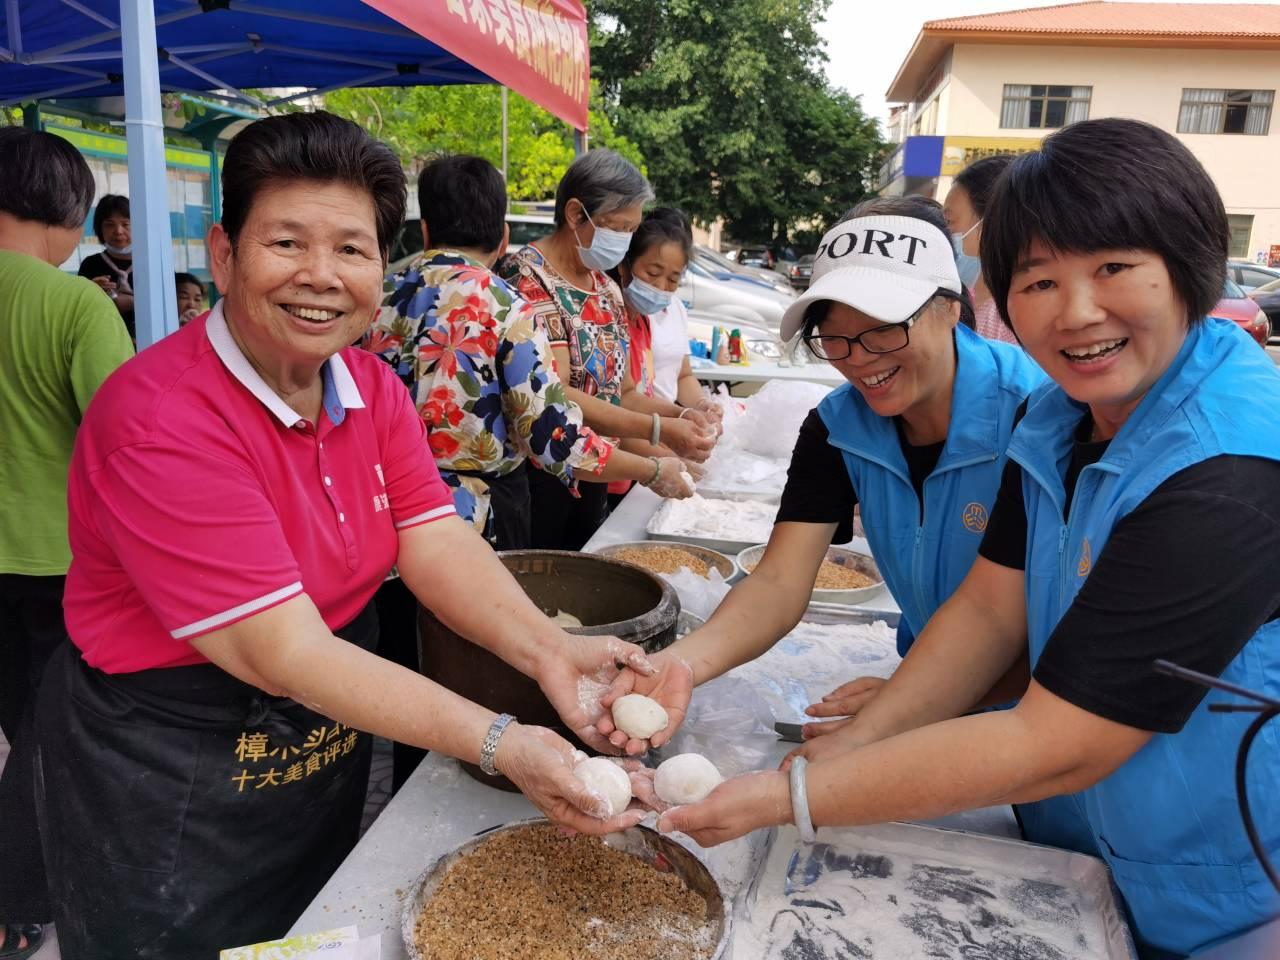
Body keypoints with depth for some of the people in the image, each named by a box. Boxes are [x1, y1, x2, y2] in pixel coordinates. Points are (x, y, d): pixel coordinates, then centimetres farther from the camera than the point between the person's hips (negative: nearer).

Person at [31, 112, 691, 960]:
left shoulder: (373, 390, -3)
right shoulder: (160, 420, -27)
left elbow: (436, 543, -13)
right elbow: (284, 654, -30)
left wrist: (547, 650, -31)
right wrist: (501, 745, -36)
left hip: (332, 753, 7)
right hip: (169, 788, -6)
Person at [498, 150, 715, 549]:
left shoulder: (606, 288, 11)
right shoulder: (527, 277, -14)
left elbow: (618, 389, 12)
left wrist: (681, 415, -6)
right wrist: (659, 430, -26)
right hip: (539, 482, -7)